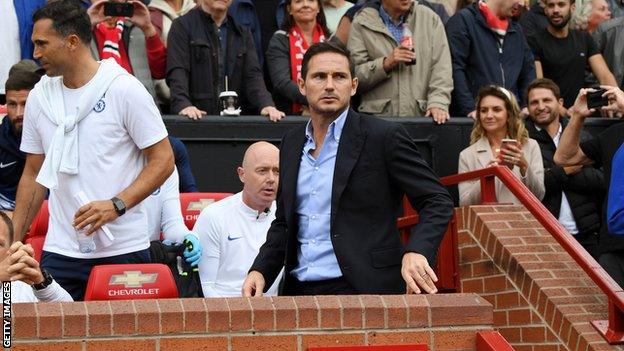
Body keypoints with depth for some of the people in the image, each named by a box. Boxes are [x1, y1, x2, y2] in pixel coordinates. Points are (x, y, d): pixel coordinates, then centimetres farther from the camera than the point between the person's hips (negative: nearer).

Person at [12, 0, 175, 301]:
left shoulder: (124, 90, -6)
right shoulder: (39, 97, 10)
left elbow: (163, 160, -6)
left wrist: (116, 205, -18)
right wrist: (12, 242, 10)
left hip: (124, 250, -4)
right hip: (60, 251, 4)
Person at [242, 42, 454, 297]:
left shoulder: (384, 137, -2)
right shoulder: (291, 143, 16)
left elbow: (438, 202, -3)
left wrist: (416, 252, -21)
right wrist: (260, 270, 8)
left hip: (363, 290, -5)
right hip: (298, 291, 5)